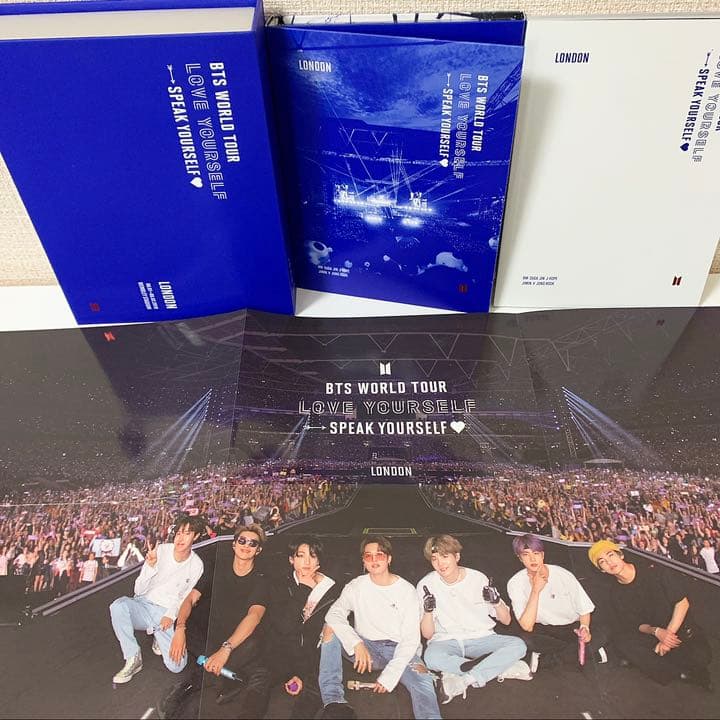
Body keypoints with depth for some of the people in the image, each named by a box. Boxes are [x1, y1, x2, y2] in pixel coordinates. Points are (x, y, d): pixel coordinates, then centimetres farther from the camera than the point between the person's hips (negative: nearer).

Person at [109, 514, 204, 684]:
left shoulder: (196, 565, -1)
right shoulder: (161, 550, -7)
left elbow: (184, 597, 9)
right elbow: (139, 590, -6)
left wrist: (171, 615, -10)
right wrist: (150, 565, -23)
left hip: (165, 615, 0)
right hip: (143, 606, 0)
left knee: (176, 666, -20)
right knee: (119, 605, -35)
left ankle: (159, 636, 14)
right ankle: (133, 658, -16)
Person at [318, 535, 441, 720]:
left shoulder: (406, 590, -3)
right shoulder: (356, 586, 3)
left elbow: (410, 639, -7)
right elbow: (334, 614, -12)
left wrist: (389, 675, -19)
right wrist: (357, 644, -27)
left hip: (398, 650, -2)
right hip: (366, 649, 2)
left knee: (421, 677, -34)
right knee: (331, 628, -21)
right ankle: (332, 698, -25)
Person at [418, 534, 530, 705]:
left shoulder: (478, 578, -3)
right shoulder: (426, 586, -5)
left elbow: (506, 620, 4)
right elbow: (427, 634, -3)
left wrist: (496, 602, -17)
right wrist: (428, 611, -22)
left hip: (480, 639, 2)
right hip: (445, 642, -1)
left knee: (518, 645, -24)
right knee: (431, 657, -36)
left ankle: (463, 680, -29)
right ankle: (501, 668, -23)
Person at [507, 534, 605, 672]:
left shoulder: (563, 575, -13)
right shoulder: (515, 583, -15)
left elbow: (584, 609, 0)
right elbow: (527, 627, -25)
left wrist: (585, 628, -21)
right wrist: (535, 590, -30)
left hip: (572, 627, 1)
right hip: (544, 631, -1)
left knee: (601, 635, -28)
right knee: (525, 638, -34)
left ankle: (546, 658, -13)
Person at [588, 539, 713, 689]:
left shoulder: (650, 573, -9)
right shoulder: (616, 594, 0)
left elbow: (682, 602, -9)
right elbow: (637, 625, 2)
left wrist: (669, 633, -17)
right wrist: (656, 632, -20)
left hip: (681, 630, -3)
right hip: (653, 637, 3)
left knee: (699, 657, -34)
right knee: (621, 640, -26)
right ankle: (679, 673, -15)